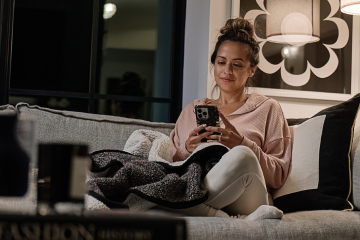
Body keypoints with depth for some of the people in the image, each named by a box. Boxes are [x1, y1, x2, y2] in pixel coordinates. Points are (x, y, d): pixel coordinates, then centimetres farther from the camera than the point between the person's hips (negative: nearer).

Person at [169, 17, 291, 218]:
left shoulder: (267, 108, 20)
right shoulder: (191, 111, 28)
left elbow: (278, 177, 9)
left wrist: (242, 144, -7)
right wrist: (187, 149, -3)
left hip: (241, 201, -2)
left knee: (241, 156, -38)